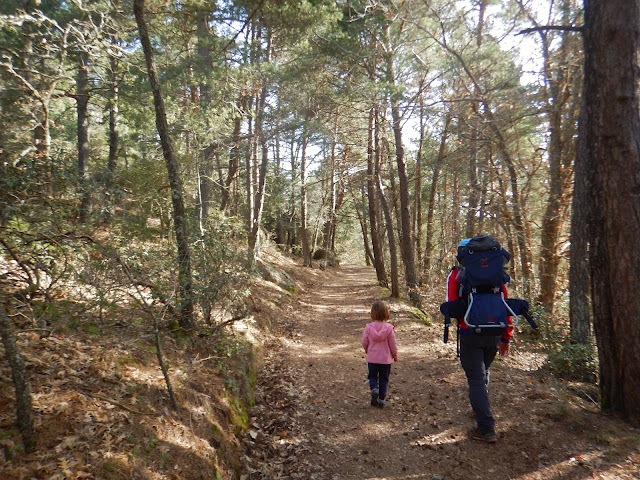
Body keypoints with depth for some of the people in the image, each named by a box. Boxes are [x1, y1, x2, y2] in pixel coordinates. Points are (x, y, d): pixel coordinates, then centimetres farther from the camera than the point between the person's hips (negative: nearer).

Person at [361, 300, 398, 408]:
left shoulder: (368, 327, -10)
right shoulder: (389, 328, -13)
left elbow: (364, 342, -3)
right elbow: (393, 345, -6)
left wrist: (367, 351, 19)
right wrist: (395, 356, 12)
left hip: (372, 358, 1)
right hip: (386, 359, 0)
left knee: (372, 376, 18)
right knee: (384, 379, 14)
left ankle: (374, 389, -10)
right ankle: (381, 400, 16)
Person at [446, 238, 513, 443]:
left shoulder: (456, 274, -5)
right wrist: (506, 338, 12)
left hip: (470, 334, -5)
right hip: (494, 334, 5)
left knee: (476, 379, 2)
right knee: (483, 372, 26)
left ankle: (487, 428, 0)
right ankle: (481, 409, 43)